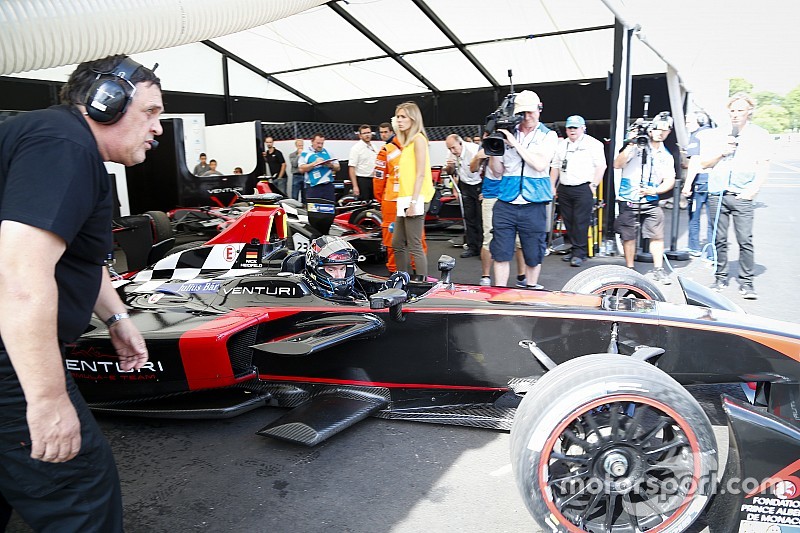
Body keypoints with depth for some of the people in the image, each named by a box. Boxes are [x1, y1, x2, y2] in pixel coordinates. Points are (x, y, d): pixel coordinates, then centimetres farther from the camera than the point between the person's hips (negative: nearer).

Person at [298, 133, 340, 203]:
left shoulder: (328, 152, 16)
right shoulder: (305, 154, 5)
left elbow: (337, 168, 15)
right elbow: (301, 169, -7)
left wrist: (331, 165, -7)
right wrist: (315, 163, -16)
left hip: (328, 186, 3)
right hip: (313, 187, -3)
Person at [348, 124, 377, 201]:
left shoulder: (373, 147, 13)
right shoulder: (356, 148, -8)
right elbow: (351, 168, -14)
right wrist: (355, 186, -21)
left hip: (373, 180, 7)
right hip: (362, 180, -7)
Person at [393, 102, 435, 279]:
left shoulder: (418, 139, -6)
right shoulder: (408, 141, 20)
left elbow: (421, 173, -14)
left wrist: (414, 201, -20)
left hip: (415, 199, -10)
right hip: (405, 199, 10)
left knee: (414, 246, -10)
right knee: (398, 244, 14)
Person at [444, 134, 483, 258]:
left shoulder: (474, 150, -23)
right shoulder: (452, 154, -3)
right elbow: (450, 172, 12)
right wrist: (449, 167, -12)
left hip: (480, 185, -6)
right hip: (465, 186, 6)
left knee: (481, 217, -7)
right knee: (469, 217, 7)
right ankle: (472, 247, 14)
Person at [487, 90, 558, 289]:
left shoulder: (548, 135, 4)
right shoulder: (507, 134, 8)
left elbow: (540, 164, -13)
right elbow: (498, 171, 10)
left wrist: (515, 143, -14)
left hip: (534, 206, -1)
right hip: (505, 205, 1)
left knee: (534, 255, 9)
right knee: (501, 253, 1)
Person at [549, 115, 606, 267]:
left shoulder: (593, 144, 1)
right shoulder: (561, 145, 17)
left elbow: (601, 166, -4)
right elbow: (555, 166, 20)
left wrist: (594, 185, -11)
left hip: (583, 189, -5)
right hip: (564, 189, 6)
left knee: (581, 222, -8)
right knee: (568, 221, 7)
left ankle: (579, 253, -4)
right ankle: (574, 249, 16)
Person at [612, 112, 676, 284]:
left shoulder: (666, 156, 13)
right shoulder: (636, 146, -1)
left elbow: (670, 180, 9)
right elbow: (617, 164, -11)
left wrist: (654, 190, -9)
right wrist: (630, 145, -20)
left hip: (651, 202, 3)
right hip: (628, 201, -3)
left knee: (657, 236, -3)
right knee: (629, 236, 2)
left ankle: (658, 270, 8)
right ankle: (629, 269, 15)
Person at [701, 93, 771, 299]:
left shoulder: (760, 135, 7)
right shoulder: (716, 135, 12)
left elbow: (764, 166, 2)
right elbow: (703, 163, 12)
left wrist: (753, 189, -10)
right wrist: (721, 152, -5)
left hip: (742, 197, -2)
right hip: (717, 195, 2)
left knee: (745, 241, -6)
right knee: (719, 240, 6)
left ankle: (746, 283, 2)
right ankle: (721, 278, 17)